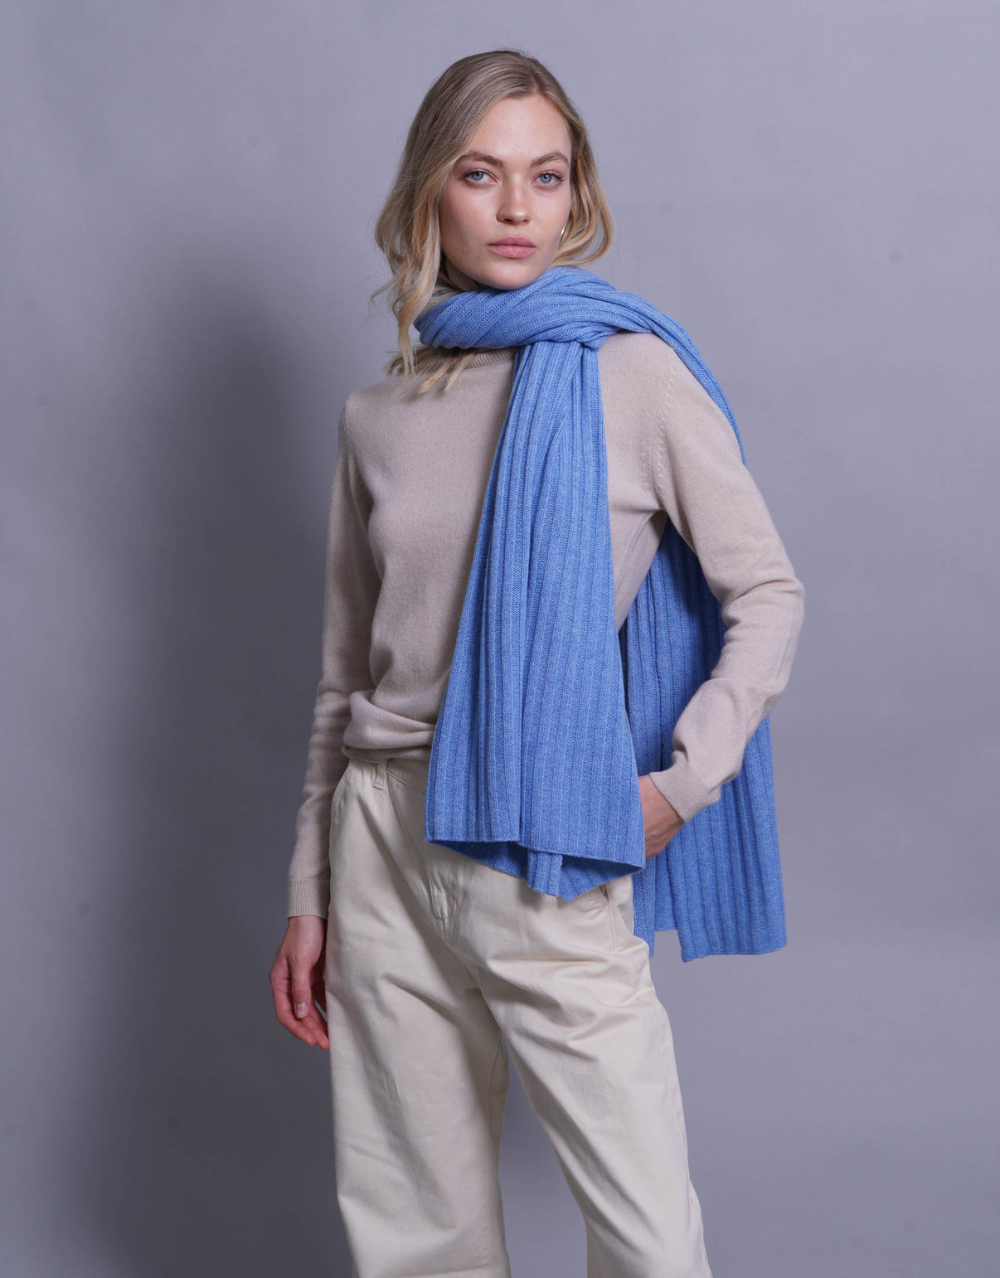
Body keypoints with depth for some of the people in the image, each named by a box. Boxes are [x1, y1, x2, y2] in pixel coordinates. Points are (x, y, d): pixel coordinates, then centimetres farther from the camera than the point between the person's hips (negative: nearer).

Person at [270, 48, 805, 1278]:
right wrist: (310, 894, 14)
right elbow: (346, 675, 13)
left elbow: (767, 595, 0)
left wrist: (682, 778, -12)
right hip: (383, 840, 4)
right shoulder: (378, 416, 8)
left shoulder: (633, 375, -2)